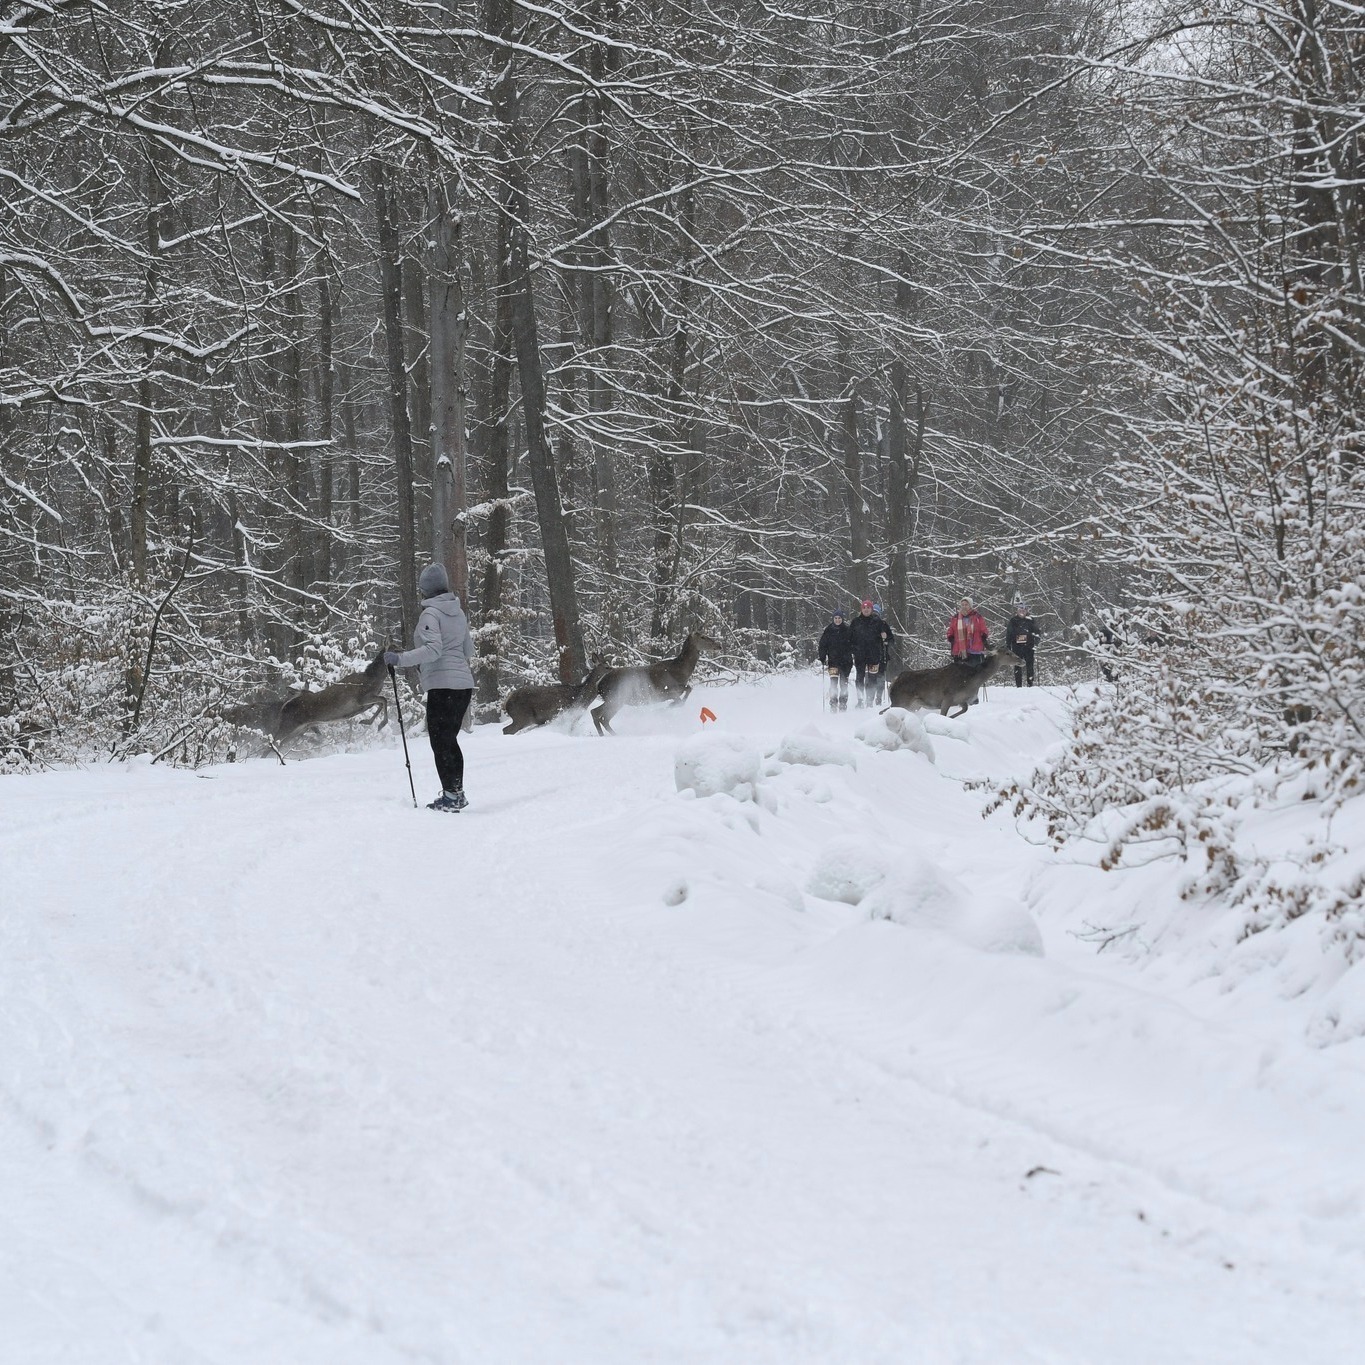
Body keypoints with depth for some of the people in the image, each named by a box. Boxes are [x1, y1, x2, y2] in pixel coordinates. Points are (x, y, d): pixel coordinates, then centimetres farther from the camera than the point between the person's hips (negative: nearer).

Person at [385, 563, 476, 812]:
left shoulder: (430, 614, -11)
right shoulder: (458, 612, 13)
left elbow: (433, 649, -23)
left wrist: (400, 659, -23)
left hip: (442, 684, -8)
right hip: (464, 682, 8)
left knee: (440, 741, -3)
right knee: (450, 740, 16)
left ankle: (451, 795, -6)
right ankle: (457, 793, 18)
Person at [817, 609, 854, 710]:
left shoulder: (847, 630, 1)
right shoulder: (828, 630, 3)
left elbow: (853, 644, 7)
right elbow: (822, 645, 7)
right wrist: (822, 658, 0)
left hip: (846, 660, 0)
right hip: (833, 660, 0)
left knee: (844, 683, 5)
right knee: (833, 683, -12)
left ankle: (843, 704, 14)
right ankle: (833, 703, -11)